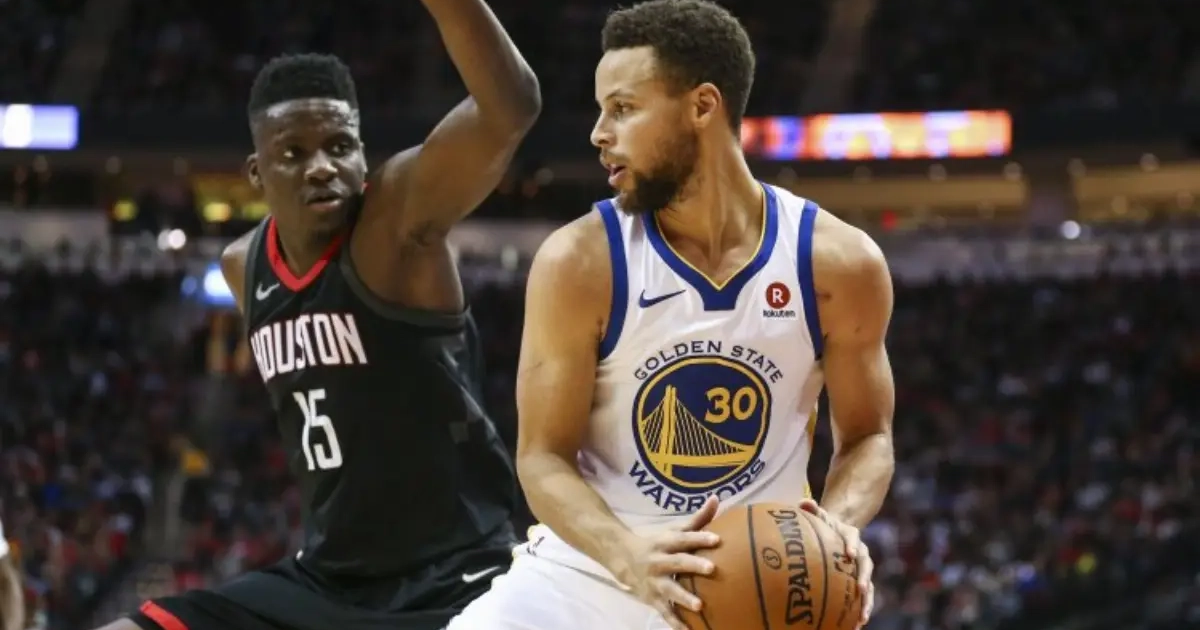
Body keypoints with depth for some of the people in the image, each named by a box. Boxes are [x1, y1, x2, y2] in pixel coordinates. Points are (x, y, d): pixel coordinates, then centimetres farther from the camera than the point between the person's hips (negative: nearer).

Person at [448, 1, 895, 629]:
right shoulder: (578, 263, -12)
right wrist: (629, 554, -30)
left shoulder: (839, 263, -7)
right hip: (588, 574, -1)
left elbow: (867, 437, 5)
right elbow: (543, 457, -10)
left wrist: (839, 525, -18)